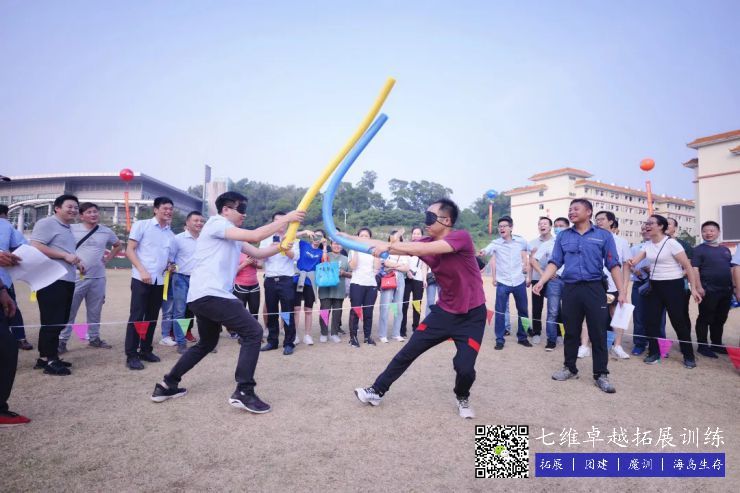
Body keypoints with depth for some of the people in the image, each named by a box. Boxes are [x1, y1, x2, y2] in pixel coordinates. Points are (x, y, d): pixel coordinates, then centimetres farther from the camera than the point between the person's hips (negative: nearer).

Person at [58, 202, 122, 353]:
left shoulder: (106, 231, 6)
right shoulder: (72, 229, -6)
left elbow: (118, 245, 23)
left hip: (98, 278, 4)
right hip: (76, 277, -3)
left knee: (95, 311, 13)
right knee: (69, 311, -1)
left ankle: (94, 338, 25)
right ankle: (62, 340, 9)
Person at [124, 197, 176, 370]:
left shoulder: (171, 235, 13)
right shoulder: (141, 225, -1)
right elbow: (129, 250, -5)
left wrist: (170, 266, 0)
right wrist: (142, 271, -16)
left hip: (160, 281, 5)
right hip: (141, 279, -5)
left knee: (152, 317, 10)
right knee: (136, 316, -4)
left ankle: (145, 350, 21)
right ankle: (131, 355, 2)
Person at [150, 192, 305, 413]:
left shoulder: (232, 236, 23)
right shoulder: (216, 223, -6)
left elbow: (257, 252, 19)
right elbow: (255, 236, -17)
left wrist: (280, 247, 3)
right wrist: (286, 219, -12)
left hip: (202, 297, 11)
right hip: (210, 294, -11)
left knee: (206, 343, 25)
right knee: (253, 331, -10)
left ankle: (167, 385, 31)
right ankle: (244, 392, -9)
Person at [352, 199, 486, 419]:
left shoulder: (461, 236, -22)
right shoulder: (427, 242, -3)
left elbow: (427, 249, -37)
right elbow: (402, 249, -10)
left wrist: (388, 245, -37)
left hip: (472, 315, -5)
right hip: (445, 311, 5)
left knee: (464, 367, -12)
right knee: (408, 352, 4)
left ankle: (462, 399, 23)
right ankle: (377, 391, 19)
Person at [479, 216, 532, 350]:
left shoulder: (521, 241, -1)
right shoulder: (495, 243, -9)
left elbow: (525, 259, 13)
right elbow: (486, 250, -30)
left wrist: (528, 276, 13)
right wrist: (482, 252, -53)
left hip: (519, 282, 2)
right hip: (502, 283, -2)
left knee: (523, 310, 13)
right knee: (500, 312, 1)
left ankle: (522, 337, 28)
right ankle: (499, 340, 11)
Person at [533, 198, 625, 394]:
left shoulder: (604, 235, 3)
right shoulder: (563, 236, 9)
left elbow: (613, 265, 0)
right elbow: (554, 262, 5)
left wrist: (621, 291, -5)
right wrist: (541, 281, -9)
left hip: (594, 288, -2)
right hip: (570, 289, 2)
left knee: (598, 333, 2)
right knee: (571, 331, 11)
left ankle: (601, 374, 14)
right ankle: (570, 368, 26)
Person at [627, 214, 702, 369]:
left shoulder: (671, 243, -12)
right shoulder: (647, 245, 7)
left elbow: (687, 266, -12)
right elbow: (634, 260, -1)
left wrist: (694, 288, -16)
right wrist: (630, 262, -26)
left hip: (673, 286, -6)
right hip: (654, 286, 6)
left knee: (679, 322, 1)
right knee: (651, 320, 5)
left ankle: (689, 356, 16)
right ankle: (654, 352, 17)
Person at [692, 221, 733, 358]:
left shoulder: (725, 250, 16)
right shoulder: (698, 250, -5)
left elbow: (732, 268, 20)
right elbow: (694, 268, -12)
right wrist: (699, 287, -20)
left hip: (726, 290, 7)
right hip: (708, 291, -6)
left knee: (720, 319, 13)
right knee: (705, 319, -1)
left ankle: (717, 345, 24)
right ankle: (702, 346, 6)